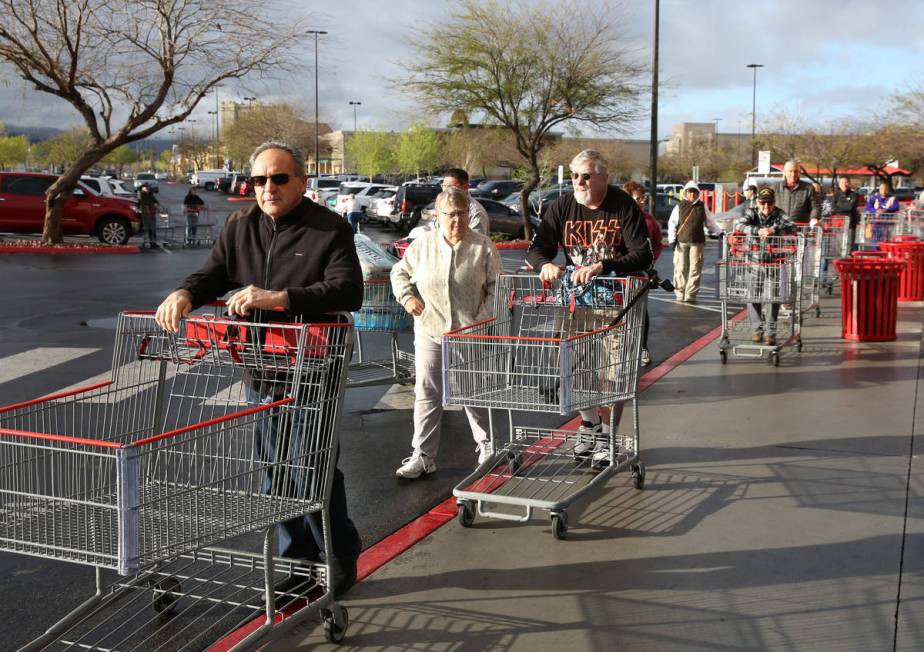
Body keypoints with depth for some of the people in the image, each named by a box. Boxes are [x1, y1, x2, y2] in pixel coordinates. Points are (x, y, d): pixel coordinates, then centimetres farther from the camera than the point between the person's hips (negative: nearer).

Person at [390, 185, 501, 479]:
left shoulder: (484, 247, -3)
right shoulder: (423, 244, 2)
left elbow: (496, 288, -1)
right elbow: (399, 272, 16)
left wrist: (482, 320, -10)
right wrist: (407, 297, -1)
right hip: (429, 332, 2)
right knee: (427, 394, 4)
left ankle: (486, 444, 32)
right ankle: (423, 455, 12)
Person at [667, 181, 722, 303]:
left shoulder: (702, 207, 11)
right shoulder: (679, 207, 6)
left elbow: (710, 223, 20)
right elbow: (672, 224, 5)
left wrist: (720, 232, 13)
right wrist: (672, 239, -3)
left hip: (697, 242, 1)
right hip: (681, 242, -1)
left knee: (695, 269, -3)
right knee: (680, 268, -1)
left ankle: (690, 295, 1)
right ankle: (680, 294, 6)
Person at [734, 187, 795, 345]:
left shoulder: (779, 215, 0)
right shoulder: (752, 213, 0)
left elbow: (791, 227, -17)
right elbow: (739, 225, -19)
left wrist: (774, 230, -34)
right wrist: (758, 231, -33)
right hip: (754, 260, 0)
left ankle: (770, 331, 0)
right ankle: (757, 329, -3)